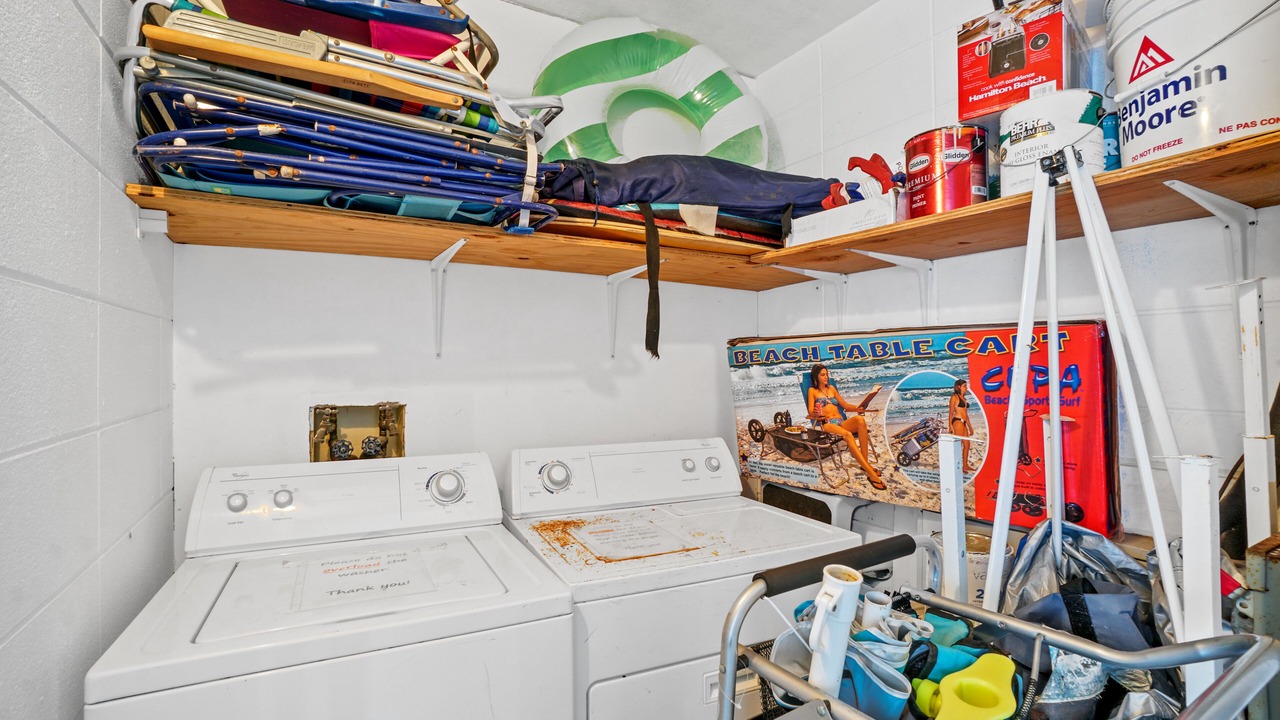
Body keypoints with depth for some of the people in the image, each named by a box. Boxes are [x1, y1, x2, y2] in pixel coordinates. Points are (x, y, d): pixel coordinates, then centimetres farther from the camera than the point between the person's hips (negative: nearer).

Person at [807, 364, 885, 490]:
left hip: (841, 422, 5)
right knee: (848, 435, -37)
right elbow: (811, 412, 1)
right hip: (827, 424, -5)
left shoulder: (831, 388, 25)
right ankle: (870, 473, -43)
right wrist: (815, 414, -25)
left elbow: (845, 405, 23)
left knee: (859, 419, -31)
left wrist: (858, 408, 1)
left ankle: (865, 463, -30)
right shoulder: (813, 391, 12)